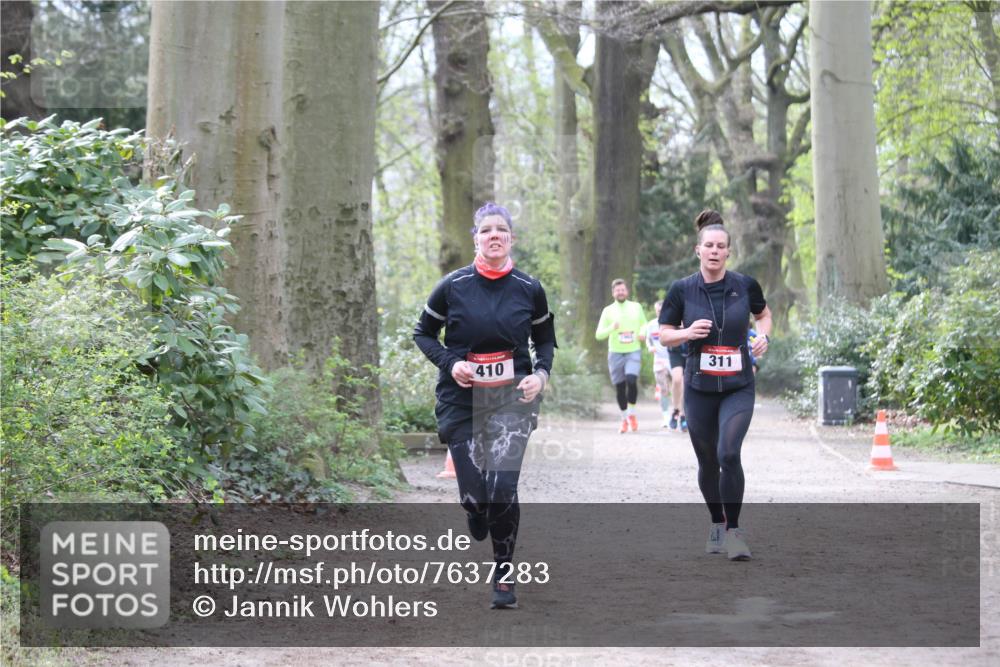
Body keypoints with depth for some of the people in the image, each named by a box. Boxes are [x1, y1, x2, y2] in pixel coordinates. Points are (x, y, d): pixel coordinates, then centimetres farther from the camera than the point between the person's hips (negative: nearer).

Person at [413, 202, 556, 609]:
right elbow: (423, 334, 7)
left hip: (512, 399, 0)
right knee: (474, 494, -3)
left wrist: (541, 373, -5)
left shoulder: (529, 289, 1)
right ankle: (477, 515, 37)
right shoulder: (453, 286, -4)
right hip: (462, 401, 0)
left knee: (502, 487, -14)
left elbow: (545, 339, 14)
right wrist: (449, 362, -11)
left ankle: (504, 577, 1)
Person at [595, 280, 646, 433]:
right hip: (616, 353, 1)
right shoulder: (608, 311, 4)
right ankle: (624, 419, 18)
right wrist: (611, 328, -18)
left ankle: (632, 414, -4)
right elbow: (598, 335, 1)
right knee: (619, 387, 2)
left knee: (631, 380, -22)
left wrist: (643, 333, -2)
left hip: (634, 351, -1)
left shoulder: (636, 307, 8)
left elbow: (644, 324, 21)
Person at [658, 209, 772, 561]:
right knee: (708, 463, 10)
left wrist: (763, 336, -2)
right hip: (700, 387, 1)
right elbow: (664, 334, 5)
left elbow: (763, 313, 18)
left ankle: (734, 531, -9)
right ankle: (717, 523, 33)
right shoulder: (682, 290, -3)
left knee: (729, 453, -20)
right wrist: (688, 332, -15)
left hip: (739, 388, -1)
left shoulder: (745, 285, -2)